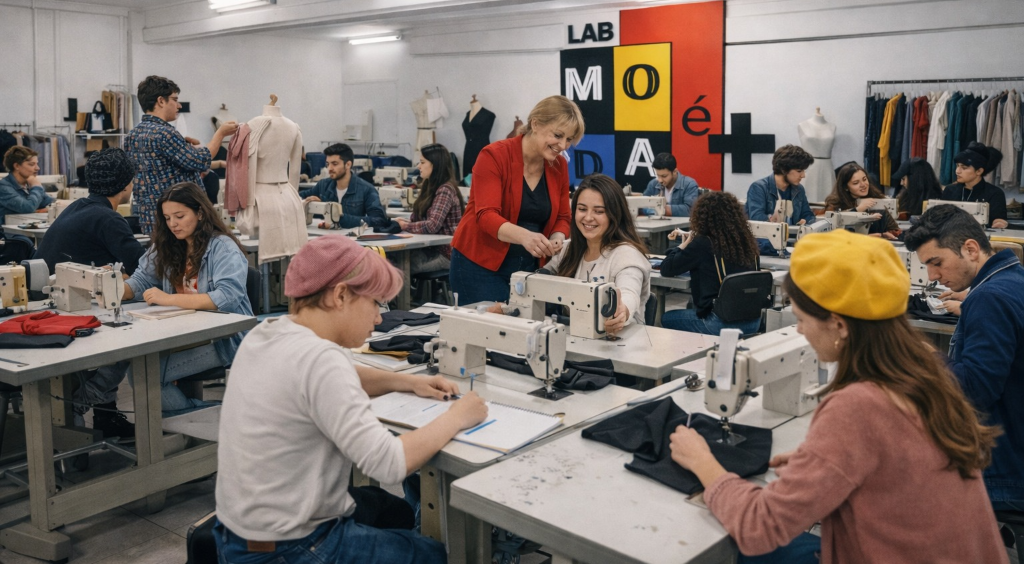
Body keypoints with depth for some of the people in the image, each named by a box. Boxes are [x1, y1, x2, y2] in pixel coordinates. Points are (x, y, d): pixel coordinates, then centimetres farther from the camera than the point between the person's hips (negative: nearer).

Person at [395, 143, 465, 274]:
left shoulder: (445, 190, -15)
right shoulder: (431, 187, 14)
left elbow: (432, 225, -24)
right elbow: (420, 218, 12)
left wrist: (404, 226, -12)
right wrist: (403, 221, -7)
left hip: (446, 253, -8)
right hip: (433, 248, 8)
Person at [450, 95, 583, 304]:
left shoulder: (559, 166, 2)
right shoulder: (494, 156, -14)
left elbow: (562, 218, 8)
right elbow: (486, 215, -23)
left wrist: (557, 239, -15)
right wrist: (524, 236, -41)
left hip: (527, 266, 5)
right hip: (480, 265, -5)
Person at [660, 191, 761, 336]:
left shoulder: (702, 244, -14)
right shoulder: (748, 241, 3)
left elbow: (666, 269, -5)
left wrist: (684, 243, 11)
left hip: (722, 324, -6)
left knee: (667, 318, 19)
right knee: (693, 308, 32)